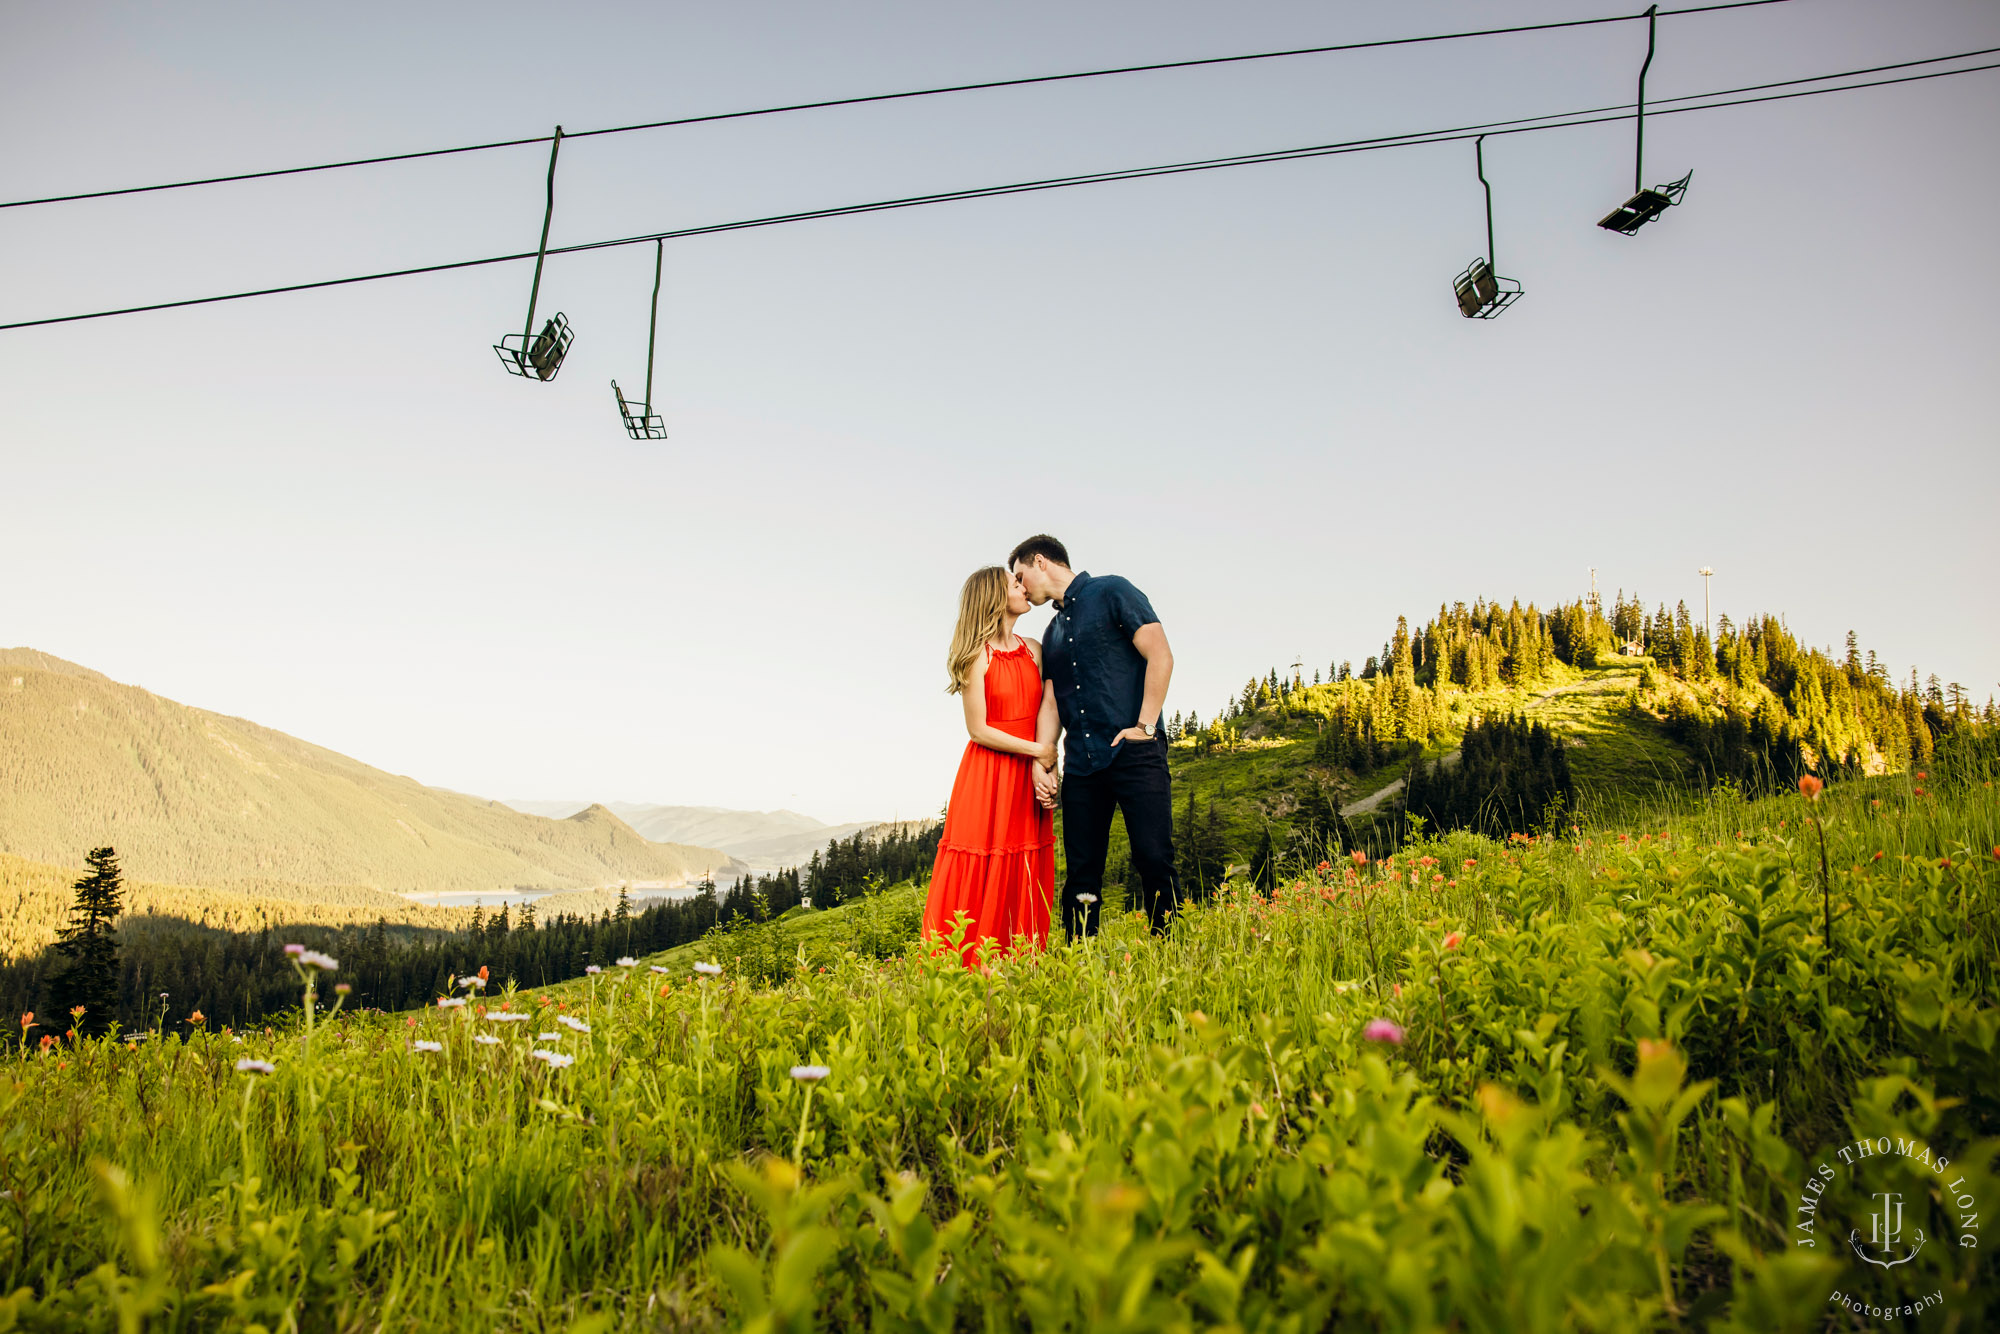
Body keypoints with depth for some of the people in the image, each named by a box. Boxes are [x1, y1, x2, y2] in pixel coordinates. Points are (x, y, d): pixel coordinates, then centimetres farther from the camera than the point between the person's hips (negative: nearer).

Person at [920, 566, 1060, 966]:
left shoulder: (1033, 650, 10)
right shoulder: (977, 656, -7)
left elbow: (1048, 707, 1)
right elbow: (978, 729, -10)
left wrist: (1042, 766, -12)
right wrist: (1036, 750, -12)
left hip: (1029, 774, 5)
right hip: (987, 772, -5)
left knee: (1025, 878, 7)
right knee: (981, 875, -3)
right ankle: (966, 970, 5)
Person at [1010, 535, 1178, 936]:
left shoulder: (1111, 592, 3)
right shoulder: (1053, 632, 23)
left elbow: (1160, 656, -6)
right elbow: (1050, 703, 18)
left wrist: (1144, 726, -11)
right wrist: (1042, 764, 5)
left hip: (1134, 752, -6)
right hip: (1081, 763, 6)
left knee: (1154, 860, -11)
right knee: (1081, 872, 4)